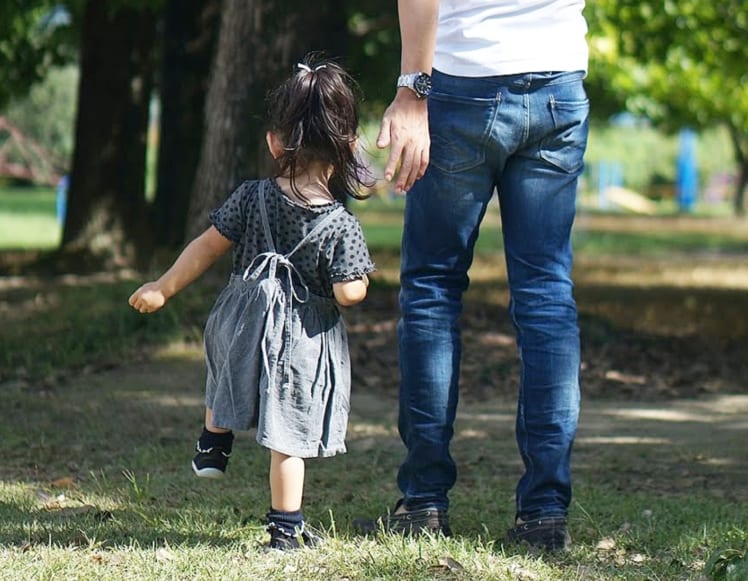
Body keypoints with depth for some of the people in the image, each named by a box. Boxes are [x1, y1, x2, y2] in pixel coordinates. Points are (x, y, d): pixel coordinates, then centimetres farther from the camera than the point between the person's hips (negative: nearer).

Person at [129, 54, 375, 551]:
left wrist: (164, 289, 9)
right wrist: (362, 278, 3)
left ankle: (213, 446, 49)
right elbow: (349, 293, -21)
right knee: (288, 434, 6)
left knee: (226, 377, 37)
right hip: (304, 339, -3)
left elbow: (207, 247, -2)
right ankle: (286, 527, 10)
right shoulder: (341, 225, -17)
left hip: (244, 321, 3)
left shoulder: (253, 198, -9)